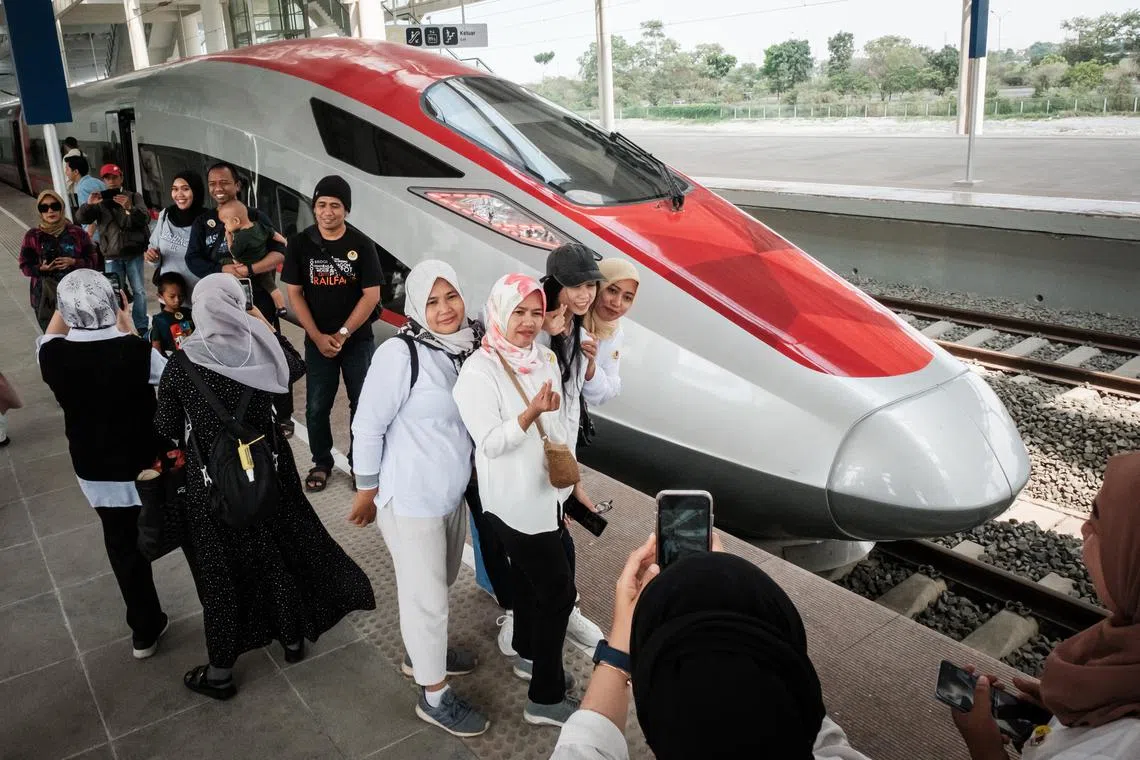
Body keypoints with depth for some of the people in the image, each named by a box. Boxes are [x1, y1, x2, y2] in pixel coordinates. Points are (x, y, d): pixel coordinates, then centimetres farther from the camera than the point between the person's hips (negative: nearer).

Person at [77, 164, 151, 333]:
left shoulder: (133, 197, 4)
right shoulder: (99, 201, 7)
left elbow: (145, 219, -10)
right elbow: (82, 218, -4)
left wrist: (130, 208, -30)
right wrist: (89, 204, -26)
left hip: (134, 253, -1)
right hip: (112, 256, 1)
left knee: (139, 291, 4)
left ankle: (141, 328, 13)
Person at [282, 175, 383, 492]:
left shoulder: (362, 245, -7)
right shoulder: (300, 244, -2)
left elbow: (371, 295, -9)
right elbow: (294, 293, -1)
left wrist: (343, 334, -13)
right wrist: (318, 337, -10)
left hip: (357, 340, -1)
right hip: (318, 340, 1)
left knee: (362, 405, 5)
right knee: (316, 407, 6)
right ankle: (321, 463, 24)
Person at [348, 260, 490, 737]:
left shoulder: (469, 346, -3)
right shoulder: (400, 354, -23)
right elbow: (367, 426, -16)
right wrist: (367, 492, -8)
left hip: (453, 492, 7)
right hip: (411, 499, -7)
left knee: (440, 585, 24)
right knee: (426, 596, 7)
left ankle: (422, 652, 49)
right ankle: (434, 697, 26)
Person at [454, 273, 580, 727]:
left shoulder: (545, 357, 4)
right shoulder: (479, 371, -20)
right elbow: (490, 443, -23)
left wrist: (567, 481, 17)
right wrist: (532, 412, -36)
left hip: (545, 493, 8)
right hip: (514, 500, -7)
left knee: (528, 577, 23)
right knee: (558, 591, -3)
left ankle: (527, 656, 44)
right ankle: (545, 698, 12)